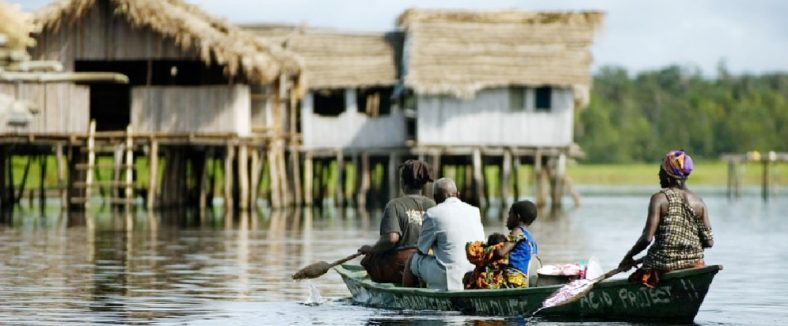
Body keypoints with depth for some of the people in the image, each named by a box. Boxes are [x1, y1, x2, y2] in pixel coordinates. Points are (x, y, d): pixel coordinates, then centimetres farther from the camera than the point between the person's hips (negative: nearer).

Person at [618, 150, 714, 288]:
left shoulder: (659, 198, -9)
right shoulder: (698, 201, 4)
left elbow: (647, 238, -16)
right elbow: (709, 242, 2)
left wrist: (628, 257, -1)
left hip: (663, 266, -5)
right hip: (694, 265, 5)